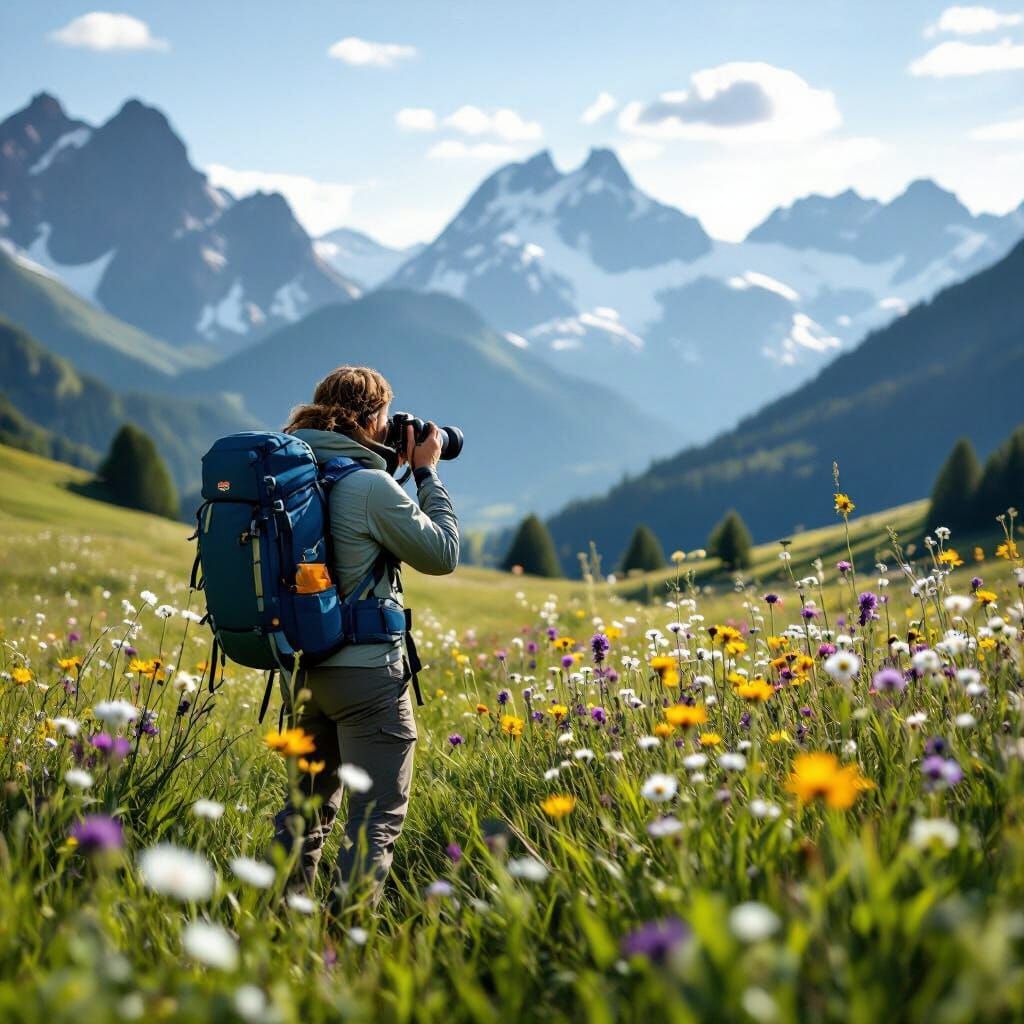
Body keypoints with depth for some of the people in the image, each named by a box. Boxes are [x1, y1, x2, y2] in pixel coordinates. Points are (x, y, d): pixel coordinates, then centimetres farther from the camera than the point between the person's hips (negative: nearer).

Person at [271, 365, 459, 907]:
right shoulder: (371, 485, -17)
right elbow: (442, 554, -7)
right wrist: (426, 472, 2)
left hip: (303, 667, 8)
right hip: (366, 672, -8)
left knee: (306, 806, 20)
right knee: (376, 818, -1)